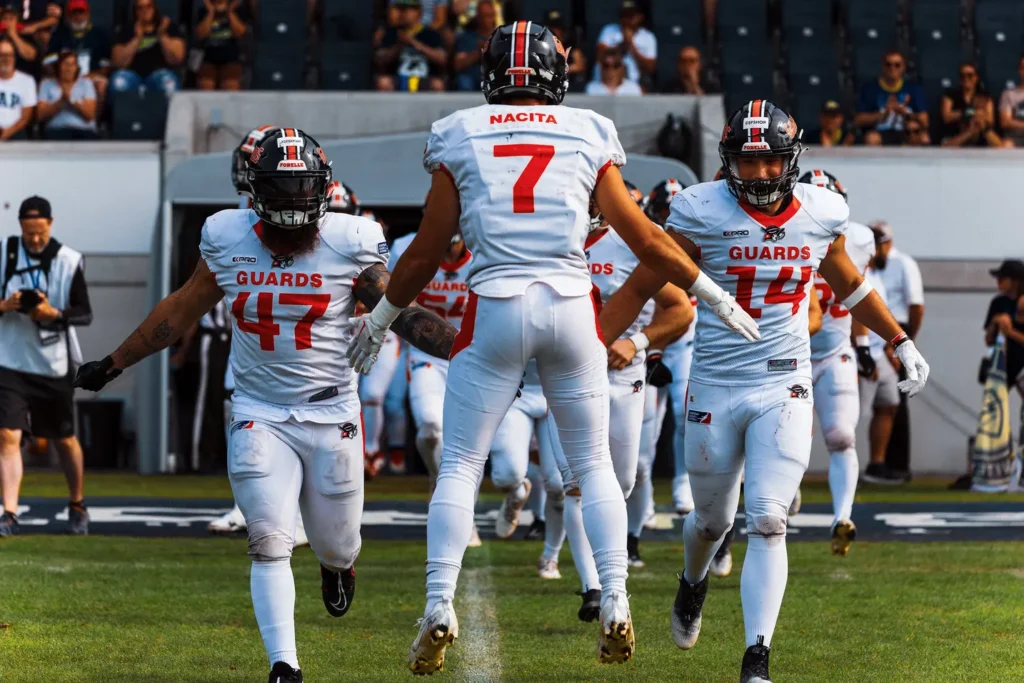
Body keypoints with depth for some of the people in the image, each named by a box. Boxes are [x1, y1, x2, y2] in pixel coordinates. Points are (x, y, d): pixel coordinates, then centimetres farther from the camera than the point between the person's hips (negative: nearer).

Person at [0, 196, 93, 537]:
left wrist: (55, 314, -23)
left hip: (55, 365, 0)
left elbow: (85, 314, -5)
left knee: (65, 439, 14)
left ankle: (77, 506, 34)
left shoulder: (69, 261, -7)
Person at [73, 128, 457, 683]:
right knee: (269, 543, -12)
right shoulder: (227, 238, -3)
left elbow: (401, 314, -4)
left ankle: (337, 564, 49)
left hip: (330, 414, 0)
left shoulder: (350, 244, -10)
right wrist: (115, 363, 17)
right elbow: (183, 310, 11)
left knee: (335, 547, 11)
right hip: (259, 416, 1)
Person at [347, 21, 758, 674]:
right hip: (571, 307, 1)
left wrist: (380, 318, 21)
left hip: (495, 310, -1)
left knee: (460, 465, 7)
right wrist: (716, 297, 15)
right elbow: (644, 237, 6)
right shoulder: (588, 136, 6)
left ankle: (440, 605, -6)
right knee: (593, 463, 13)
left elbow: (427, 251, 7)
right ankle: (616, 603, 4)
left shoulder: (460, 138, 5)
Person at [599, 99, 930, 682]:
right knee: (714, 520, 16)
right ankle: (693, 585, 51)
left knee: (768, 523, -12)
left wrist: (902, 343, 26)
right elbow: (643, 286, -3)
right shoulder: (703, 213, -10)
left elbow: (849, 284, 19)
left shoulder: (821, 213, 0)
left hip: (785, 390, 1)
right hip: (716, 388, 0)